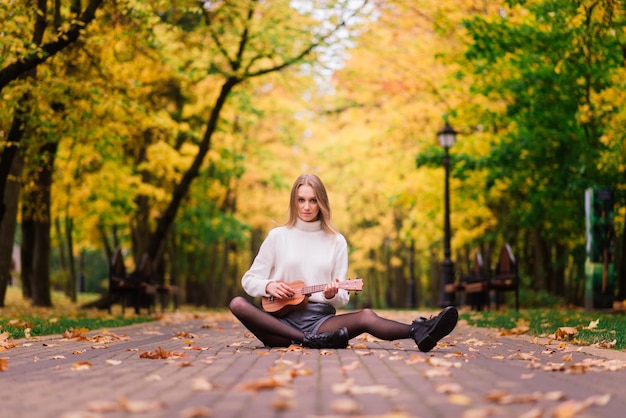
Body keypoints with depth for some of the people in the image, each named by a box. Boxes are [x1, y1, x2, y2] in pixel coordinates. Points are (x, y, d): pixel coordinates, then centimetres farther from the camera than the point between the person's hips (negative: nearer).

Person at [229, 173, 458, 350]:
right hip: (282, 318, 0)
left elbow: (343, 298, 9)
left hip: (320, 319, 0)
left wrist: (332, 295, -16)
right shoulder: (277, 236, 8)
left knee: (366, 316, -28)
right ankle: (309, 341, -38)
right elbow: (249, 279, 11)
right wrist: (268, 286, -11)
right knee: (237, 304, -30)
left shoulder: (336, 241, 10)